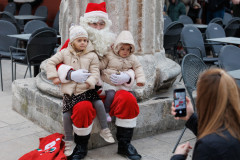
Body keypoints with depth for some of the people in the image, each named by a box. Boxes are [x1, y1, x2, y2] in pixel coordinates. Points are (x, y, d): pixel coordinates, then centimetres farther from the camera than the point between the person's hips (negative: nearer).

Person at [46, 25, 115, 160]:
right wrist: (55, 77, -2)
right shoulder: (65, 53, 6)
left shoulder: (92, 56, 3)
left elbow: (95, 73, -3)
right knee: (67, 114, -6)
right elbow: (51, 62, 9)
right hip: (69, 90, 1)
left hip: (86, 89, -1)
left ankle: (105, 130, -2)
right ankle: (69, 141, 12)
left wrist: (89, 82, -22)